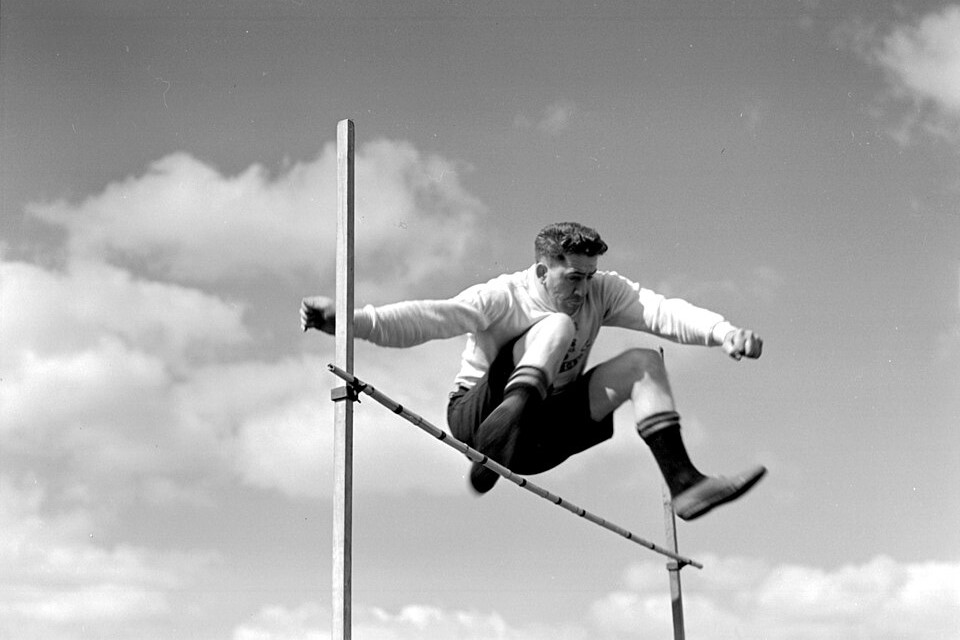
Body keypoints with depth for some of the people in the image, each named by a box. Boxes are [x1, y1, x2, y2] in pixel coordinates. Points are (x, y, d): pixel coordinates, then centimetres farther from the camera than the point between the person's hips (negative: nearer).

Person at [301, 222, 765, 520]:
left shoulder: (601, 292, -1)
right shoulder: (504, 298, -16)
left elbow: (661, 311, -14)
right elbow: (429, 318, -29)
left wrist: (723, 331, -31)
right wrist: (353, 321, -44)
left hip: (543, 435, 5)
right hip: (476, 414, -5)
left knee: (643, 361, -10)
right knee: (558, 325, -26)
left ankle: (683, 483, -15)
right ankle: (503, 428, -51)